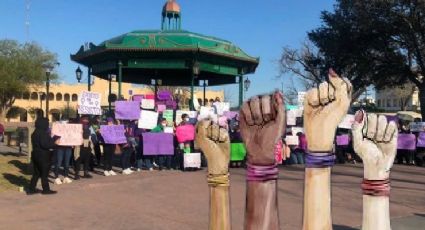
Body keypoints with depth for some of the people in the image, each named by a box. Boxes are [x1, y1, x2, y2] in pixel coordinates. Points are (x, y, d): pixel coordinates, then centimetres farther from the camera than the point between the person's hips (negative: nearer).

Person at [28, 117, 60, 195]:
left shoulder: (35, 133, 12)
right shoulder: (42, 133, -19)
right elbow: (45, 144, -26)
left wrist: (53, 141, 16)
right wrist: (54, 143, -15)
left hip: (36, 155, 9)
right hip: (43, 156, -9)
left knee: (36, 173, 14)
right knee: (44, 173, 1)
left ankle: (31, 189, 16)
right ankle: (46, 189, 9)